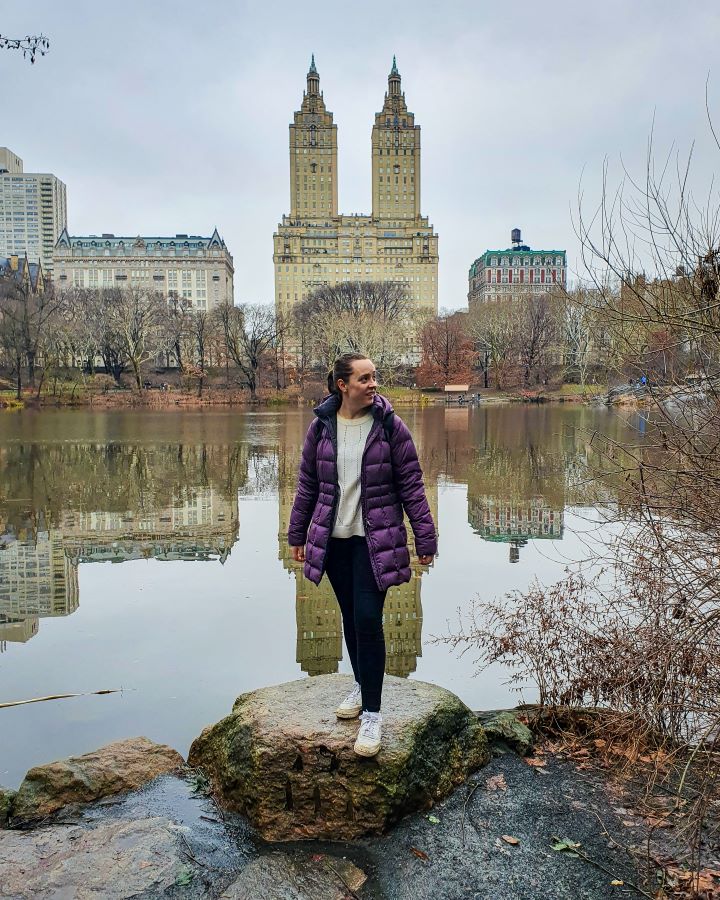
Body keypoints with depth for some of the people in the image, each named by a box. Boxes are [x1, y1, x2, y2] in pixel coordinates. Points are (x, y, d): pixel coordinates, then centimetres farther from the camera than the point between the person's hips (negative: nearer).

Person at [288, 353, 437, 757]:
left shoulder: (390, 426, -7)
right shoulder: (321, 427, 0)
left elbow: (411, 485, -4)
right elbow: (308, 485, 9)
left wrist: (425, 538, -5)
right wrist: (298, 535, 12)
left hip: (376, 540, -3)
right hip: (334, 539, 3)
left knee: (368, 619, -9)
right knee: (350, 617, 14)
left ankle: (372, 713, 2)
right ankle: (361, 686, 36)